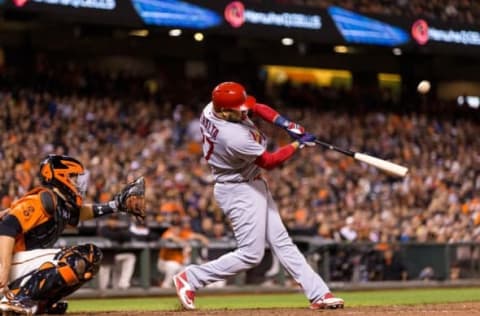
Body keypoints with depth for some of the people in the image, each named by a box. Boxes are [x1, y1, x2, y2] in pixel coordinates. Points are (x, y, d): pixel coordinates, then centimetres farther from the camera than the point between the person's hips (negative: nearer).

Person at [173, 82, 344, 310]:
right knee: (251, 254, -6)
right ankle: (189, 279, 2)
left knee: (281, 242, 9)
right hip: (240, 192, -10)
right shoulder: (234, 137, -34)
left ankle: (318, 294, 11)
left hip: (253, 186, 10)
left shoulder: (212, 108, -10)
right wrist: (298, 144, -10)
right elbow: (269, 162, -20)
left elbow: (257, 108, 6)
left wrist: (285, 124, -7)